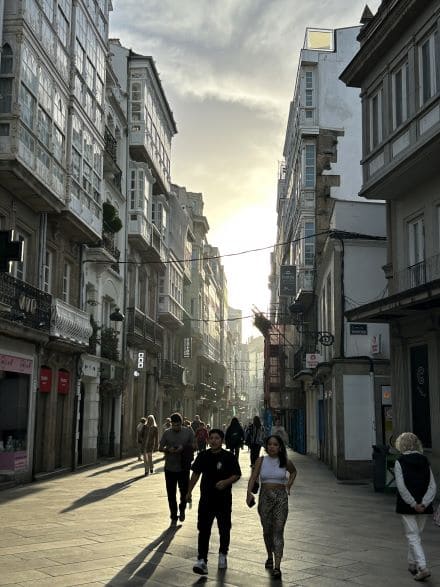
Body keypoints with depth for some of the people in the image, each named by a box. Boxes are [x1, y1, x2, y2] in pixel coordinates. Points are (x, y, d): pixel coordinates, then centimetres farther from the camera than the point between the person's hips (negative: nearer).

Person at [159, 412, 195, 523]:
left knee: (184, 491, 2)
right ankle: (173, 514, 23)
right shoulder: (167, 433, 1)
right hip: (170, 468, 1)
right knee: (171, 493, 7)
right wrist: (168, 449, -17)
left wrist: (183, 448, -15)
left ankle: (182, 509, 30)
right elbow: (160, 447, 4)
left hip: (184, 468, -1)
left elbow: (193, 446, 3)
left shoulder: (188, 432, -1)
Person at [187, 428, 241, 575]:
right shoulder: (203, 456, 3)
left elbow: (237, 475, -5)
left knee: (224, 530, 12)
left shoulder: (229, 457, -6)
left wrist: (226, 482, -23)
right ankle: (202, 560, -5)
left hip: (224, 499, -2)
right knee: (203, 530, -5)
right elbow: (196, 473, 13)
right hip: (206, 498, 2)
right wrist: (189, 491, 12)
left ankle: (223, 555, 34)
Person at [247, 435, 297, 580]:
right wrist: (249, 493, -26)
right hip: (265, 497, 1)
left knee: (278, 531, -9)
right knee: (267, 530, 13)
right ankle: (270, 557, 38)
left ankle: (277, 567, -13)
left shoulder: (285, 462, 2)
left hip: (281, 498, -1)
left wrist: (289, 484, 9)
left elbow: (293, 471, 23)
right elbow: (253, 478, -11)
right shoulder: (261, 461, 0)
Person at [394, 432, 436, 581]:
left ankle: (423, 567, -13)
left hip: (407, 506, -5)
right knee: (416, 534, 19)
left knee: (413, 536, -1)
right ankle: (412, 564, 30)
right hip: (423, 507, 5)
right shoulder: (425, 461, 6)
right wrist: (423, 503, -8)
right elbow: (432, 486, -1)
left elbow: (401, 487, -16)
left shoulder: (400, 462, -8)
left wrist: (413, 504, -12)